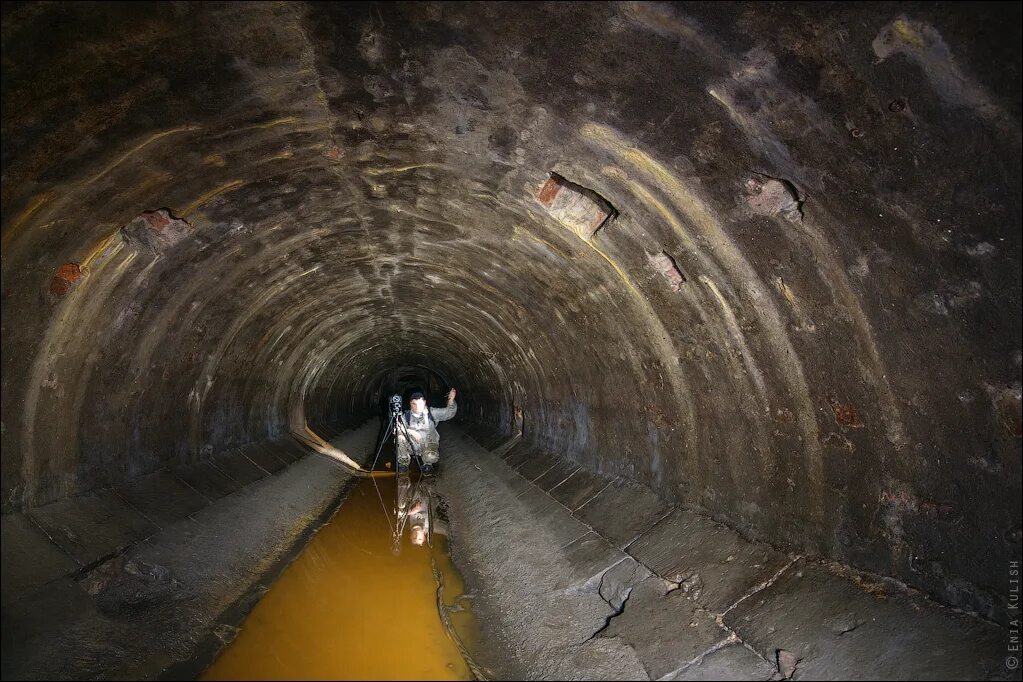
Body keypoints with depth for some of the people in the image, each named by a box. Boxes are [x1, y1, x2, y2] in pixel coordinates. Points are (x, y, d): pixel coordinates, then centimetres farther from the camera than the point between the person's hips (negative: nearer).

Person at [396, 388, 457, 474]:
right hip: (411, 446, 2)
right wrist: (410, 431, -21)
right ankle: (403, 463, -5)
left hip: (428, 445, -1)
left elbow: (448, 413, 3)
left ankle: (428, 464, 5)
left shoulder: (431, 413, 7)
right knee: (400, 437, -27)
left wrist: (451, 400, -16)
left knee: (431, 457, -33)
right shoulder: (406, 416, 6)